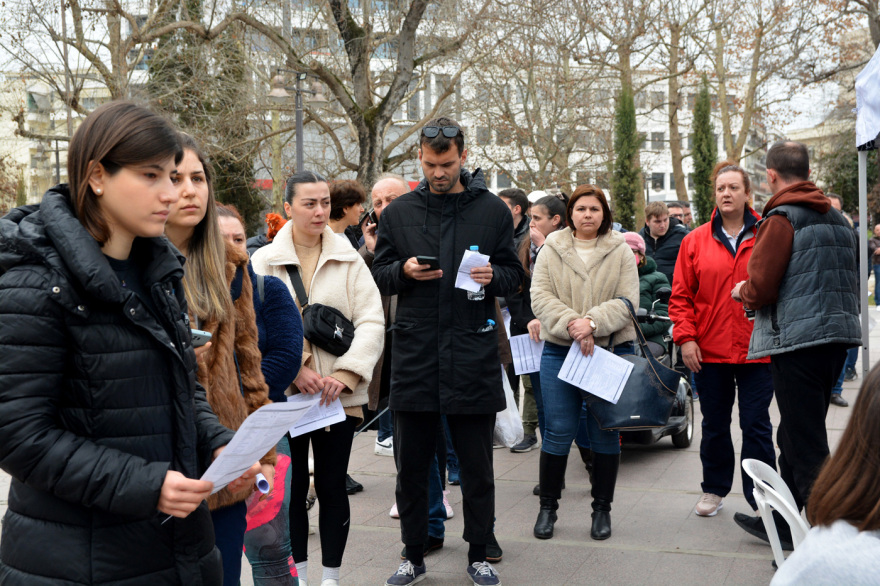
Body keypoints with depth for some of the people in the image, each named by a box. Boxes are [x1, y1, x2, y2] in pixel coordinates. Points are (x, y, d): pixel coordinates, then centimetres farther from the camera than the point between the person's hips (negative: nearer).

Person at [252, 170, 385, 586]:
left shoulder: (349, 260, 5)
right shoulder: (264, 262, 1)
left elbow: (372, 322, -2)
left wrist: (345, 375, -12)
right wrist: (295, 370, -17)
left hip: (340, 395, 1)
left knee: (333, 488, 7)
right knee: (293, 489, 8)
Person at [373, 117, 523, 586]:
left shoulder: (492, 210, 5)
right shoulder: (399, 212, 7)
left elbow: (515, 275, 9)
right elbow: (378, 277, 11)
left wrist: (493, 276, -13)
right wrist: (404, 272, -10)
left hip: (473, 356, -1)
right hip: (414, 355, 1)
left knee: (477, 467, 9)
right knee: (411, 467, 9)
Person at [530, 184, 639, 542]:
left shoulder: (620, 251, 5)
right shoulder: (552, 250, 6)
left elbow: (627, 301, -4)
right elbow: (540, 297, -3)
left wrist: (593, 322, -19)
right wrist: (571, 324, -18)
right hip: (560, 351, 0)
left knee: (605, 433, 6)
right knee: (557, 432, 1)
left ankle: (602, 509, 20)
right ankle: (548, 506, 16)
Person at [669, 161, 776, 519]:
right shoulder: (696, 241, 4)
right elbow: (681, 296, 4)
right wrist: (685, 337, -5)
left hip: (757, 351, -2)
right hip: (710, 352, 2)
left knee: (756, 426, 2)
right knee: (714, 426, 14)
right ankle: (714, 490, 30)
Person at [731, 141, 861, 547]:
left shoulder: (781, 219, -11)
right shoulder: (837, 219, 14)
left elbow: (759, 289, -16)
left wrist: (742, 291, 7)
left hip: (798, 340, -9)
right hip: (836, 335, 9)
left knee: (806, 446, -4)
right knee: (796, 437, 19)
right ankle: (783, 523, 31)